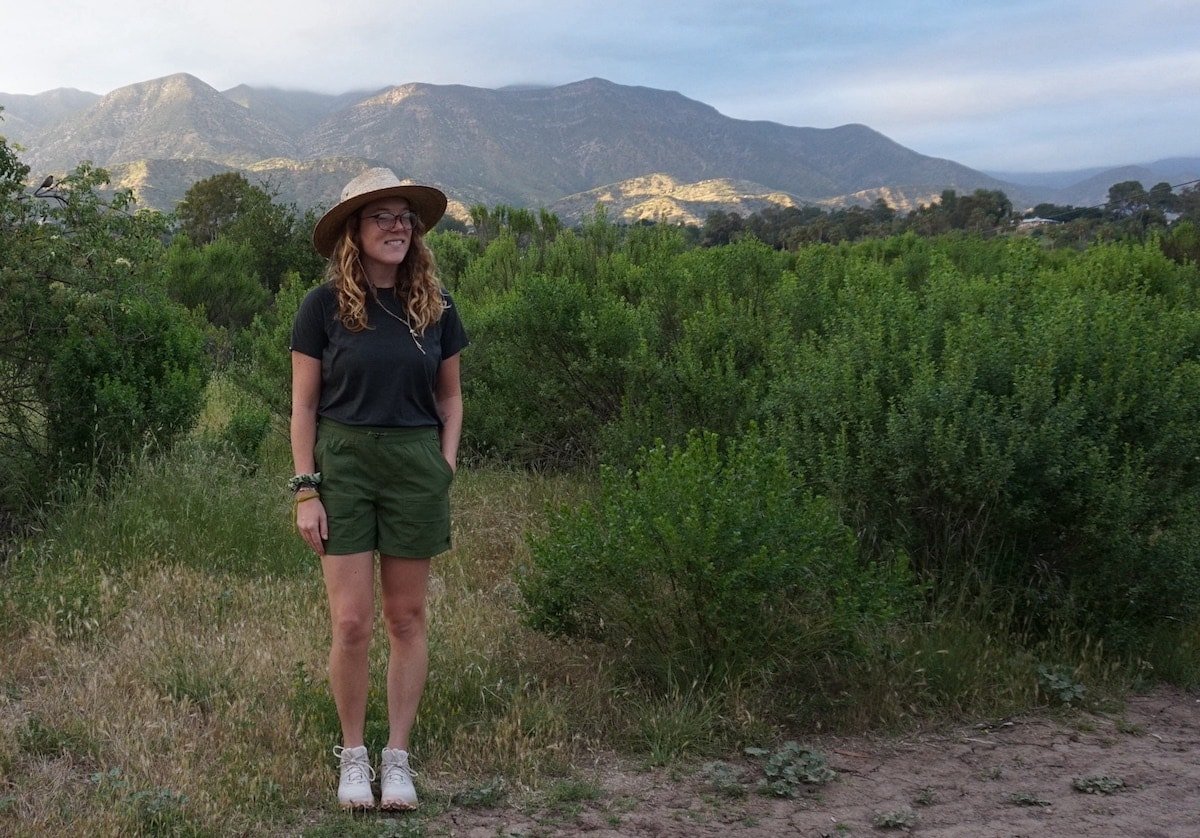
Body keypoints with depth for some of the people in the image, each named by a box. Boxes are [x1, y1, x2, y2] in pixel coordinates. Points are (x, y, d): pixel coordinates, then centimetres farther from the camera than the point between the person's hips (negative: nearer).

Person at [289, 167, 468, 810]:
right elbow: (304, 405, -1)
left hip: (416, 464, 2)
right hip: (342, 461, -2)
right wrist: (305, 489, -6)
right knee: (351, 621, -3)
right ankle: (352, 754, 15)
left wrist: (447, 466, 2)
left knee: (406, 618, 7)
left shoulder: (434, 306, 5)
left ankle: (398, 756, 19)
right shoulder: (325, 305, -3)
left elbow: (449, 397, 13)